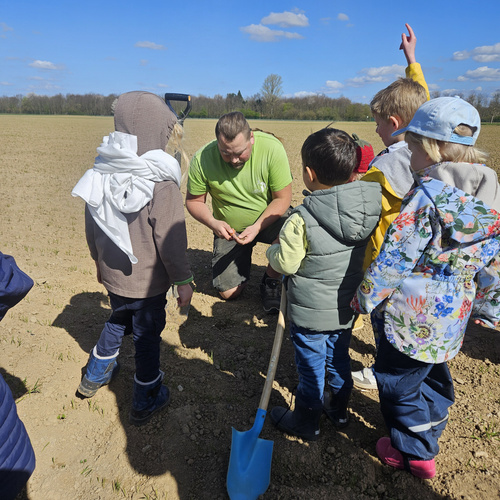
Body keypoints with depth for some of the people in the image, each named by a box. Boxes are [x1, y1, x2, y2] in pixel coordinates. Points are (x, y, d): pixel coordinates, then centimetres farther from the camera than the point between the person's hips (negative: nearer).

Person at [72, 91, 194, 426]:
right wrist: (183, 281, -9)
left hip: (112, 273, 6)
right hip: (148, 281, -6)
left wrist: (100, 260, 22)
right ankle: (145, 402, 30)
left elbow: (91, 226, 8)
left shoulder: (102, 174, -3)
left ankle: (95, 376, 47)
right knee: (147, 336, 12)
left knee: (118, 320, 29)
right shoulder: (161, 185, -23)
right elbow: (171, 240, -20)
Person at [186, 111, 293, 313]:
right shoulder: (202, 159, -21)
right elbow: (193, 201, -8)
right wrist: (213, 223, -27)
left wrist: (257, 227, -31)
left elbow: (282, 199, -18)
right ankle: (242, 261, 32)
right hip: (230, 229, 1)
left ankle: (271, 282, -6)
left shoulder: (272, 148, -25)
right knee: (228, 293, -2)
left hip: (268, 218, -1)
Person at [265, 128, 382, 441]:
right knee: (339, 358, 26)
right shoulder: (371, 206, -11)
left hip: (311, 312, -5)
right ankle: (339, 410, 47)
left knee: (311, 368, 14)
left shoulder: (302, 220, -28)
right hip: (347, 307, 6)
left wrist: (274, 251, 1)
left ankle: (306, 422, 35)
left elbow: (285, 263, -19)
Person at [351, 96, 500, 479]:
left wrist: (365, 298, -7)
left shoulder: (427, 196, -22)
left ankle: (413, 453, 33)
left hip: (413, 316, -8)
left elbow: (393, 259, -20)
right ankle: (429, 433, 48)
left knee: (398, 382, 14)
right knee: (433, 375, 28)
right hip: (454, 318, 8)